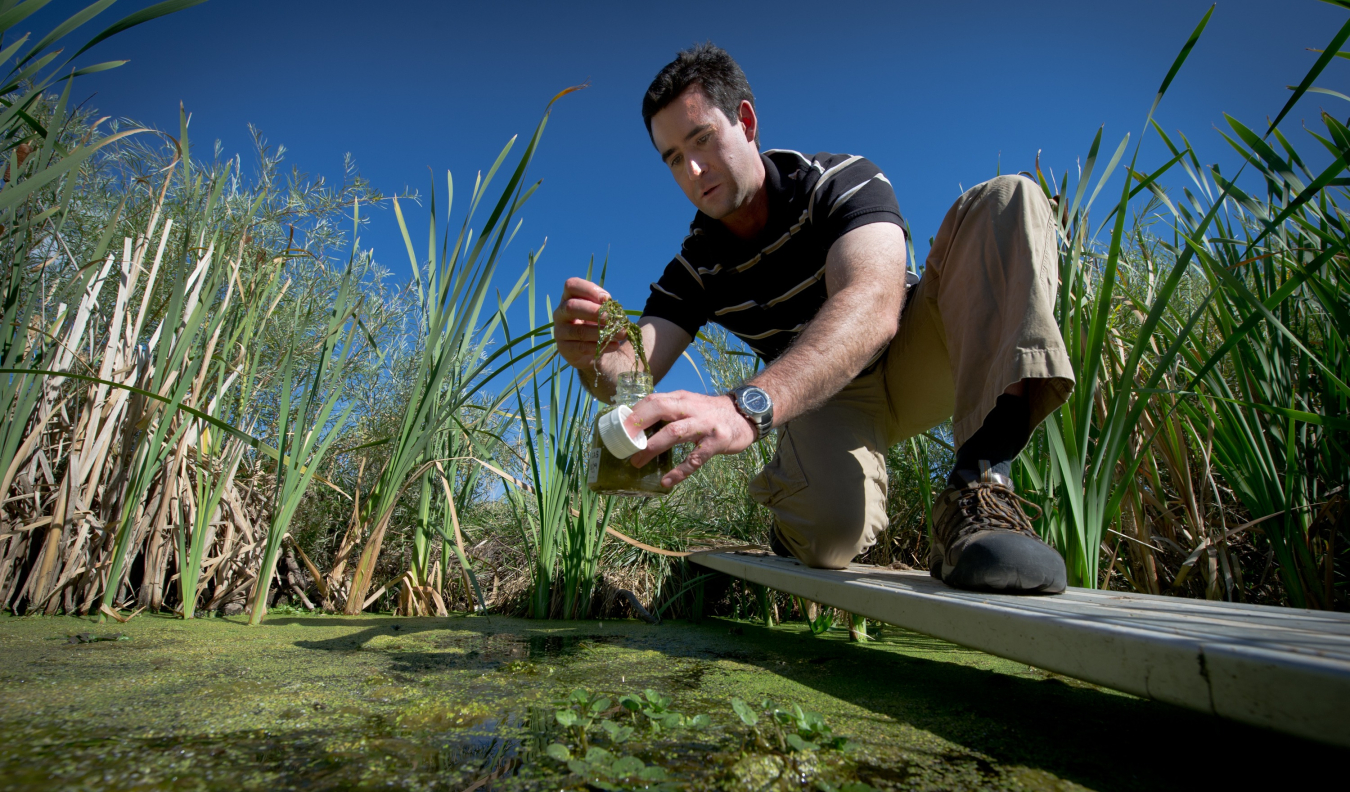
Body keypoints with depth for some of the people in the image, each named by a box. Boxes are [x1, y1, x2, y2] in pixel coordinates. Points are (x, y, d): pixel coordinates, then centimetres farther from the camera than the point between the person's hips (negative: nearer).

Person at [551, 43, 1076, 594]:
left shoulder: (842, 183, -17)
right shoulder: (694, 268, -6)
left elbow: (872, 308, -38)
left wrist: (747, 407, -55)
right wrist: (589, 355, -42)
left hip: (917, 356, 1)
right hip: (824, 398, 0)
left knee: (1008, 202, -26)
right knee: (827, 531, -37)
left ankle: (978, 491, -38)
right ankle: (791, 519, 4)